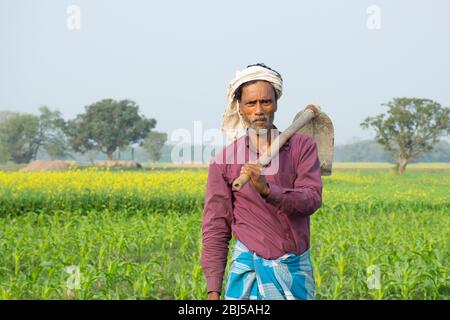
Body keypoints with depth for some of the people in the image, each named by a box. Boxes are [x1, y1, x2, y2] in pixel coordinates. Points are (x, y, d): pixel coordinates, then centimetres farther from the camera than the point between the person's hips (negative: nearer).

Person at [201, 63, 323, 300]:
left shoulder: (303, 146, 2)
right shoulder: (223, 162, 1)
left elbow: (312, 199, -11)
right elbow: (215, 229, 0)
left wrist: (266, 189, -29)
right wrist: (213, 291, -6)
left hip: (297, 269, 1)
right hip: (250, 269, -1)